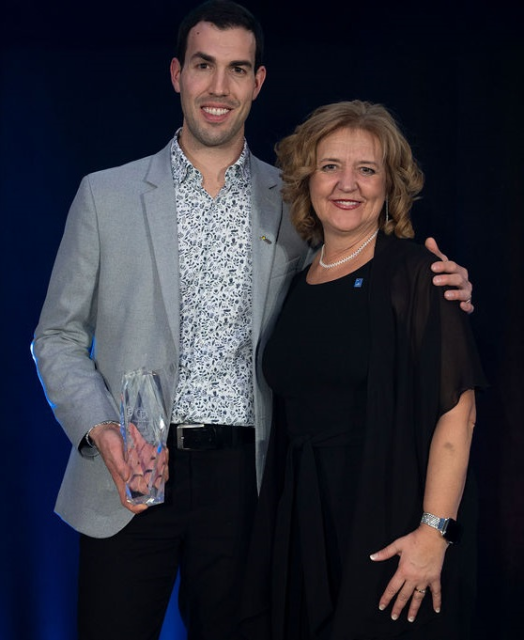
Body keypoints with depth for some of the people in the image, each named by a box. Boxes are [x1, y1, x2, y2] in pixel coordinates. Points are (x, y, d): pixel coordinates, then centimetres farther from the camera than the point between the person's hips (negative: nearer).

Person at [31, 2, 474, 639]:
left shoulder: (291, 203, 7)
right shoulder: (106, 194, 4)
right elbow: (58, 337, 6)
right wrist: (99, 430, -11)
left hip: (242, 480, 1)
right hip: (128, 477, 0)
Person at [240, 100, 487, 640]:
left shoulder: (414, 272, -9)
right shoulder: (299, 285, 10)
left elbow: (456, 408, -15)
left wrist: (435, 530, -22)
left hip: (391, 521, -5)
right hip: (303, 525, 5)